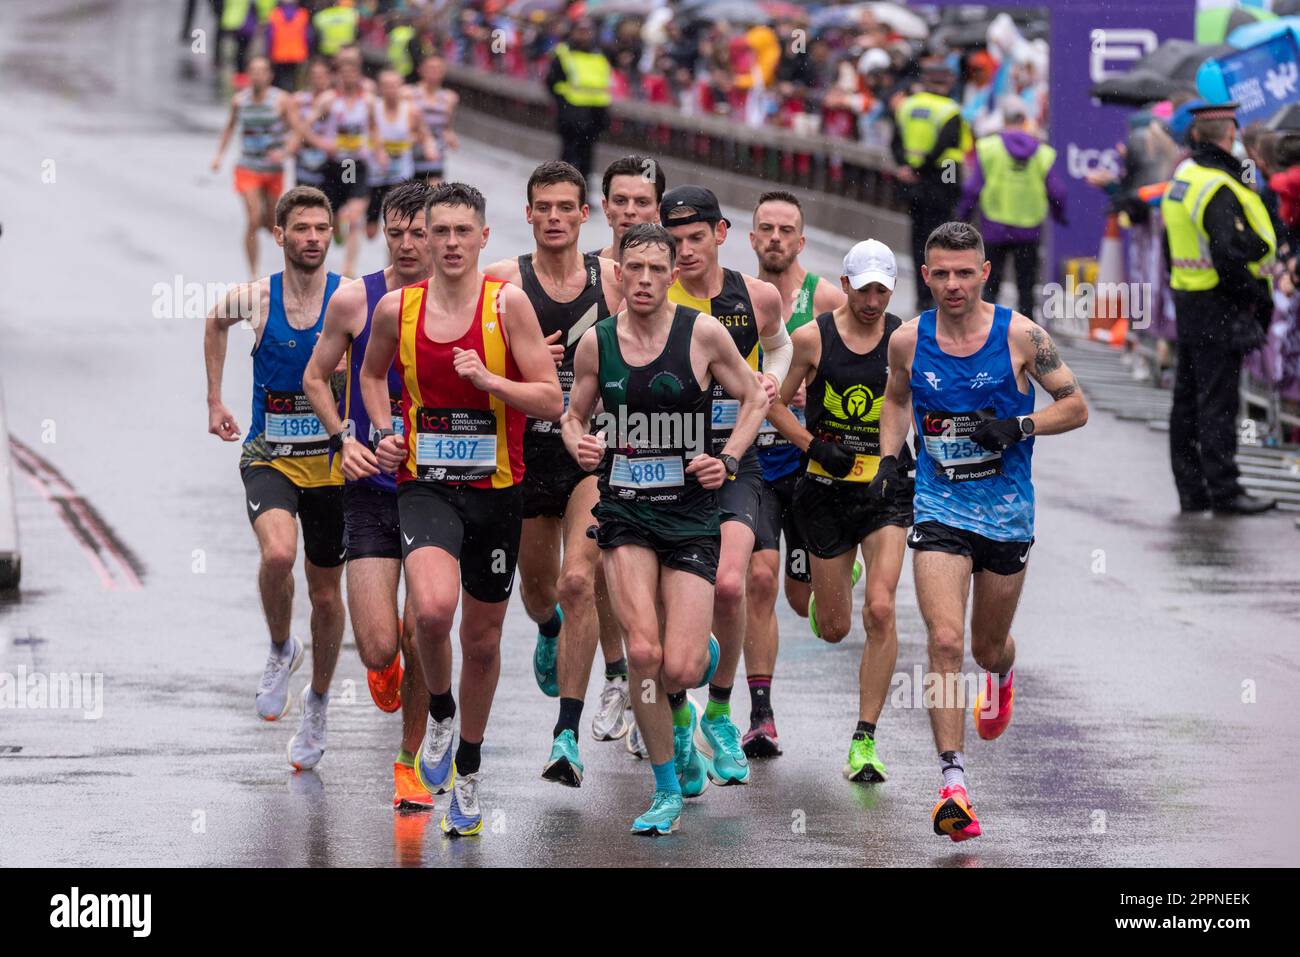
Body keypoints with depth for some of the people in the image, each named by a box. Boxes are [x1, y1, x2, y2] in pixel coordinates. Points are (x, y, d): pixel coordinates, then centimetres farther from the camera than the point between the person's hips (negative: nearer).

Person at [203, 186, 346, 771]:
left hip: (332, 461, 1)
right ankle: (280, 651, 0)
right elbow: (215, 322, 18)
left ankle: (317, 706, 33)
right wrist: (214, 401, 19)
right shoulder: (254, 299, -6)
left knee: (326, 593, 11)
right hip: (269, 458, -1)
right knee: (278, 554, -29)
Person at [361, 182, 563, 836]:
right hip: (424, 485, 0)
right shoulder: (397, 309, 0)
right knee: (432, 608, -28)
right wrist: (385, 430, 5)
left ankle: (467, 770, 33)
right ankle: (439, 710, 3)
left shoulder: (508, 303, -6)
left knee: (482, 640, 12)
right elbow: (373, 373, 21)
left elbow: (552, 401, -7)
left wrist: (487, 379, -20)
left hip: (495, 489, 0)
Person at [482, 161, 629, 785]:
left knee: (578, 582, -17)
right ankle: (551, 632, 58)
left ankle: (568, 736, -15)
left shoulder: (611, 278, 0)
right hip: (528, 448, 2)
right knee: (538, 588, 19)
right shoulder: (502, 280, -3)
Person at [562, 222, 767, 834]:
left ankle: (679, 713, 30)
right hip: (625, 513, 1)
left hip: (691, 513, -1)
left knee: (677, 669, -11)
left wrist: (727, 460, -6)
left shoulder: (703, 333, -5)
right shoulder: (596, 343, 1)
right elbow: (574, 414, 15)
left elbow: (754, 398, 7)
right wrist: (580, 447, -7)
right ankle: (667, 790, 3)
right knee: (643, 652, -15)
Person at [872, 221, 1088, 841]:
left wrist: (1019, 426, -18)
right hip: (938, 511, 0)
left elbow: (1076, 406, -2)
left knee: (989, 648, 16)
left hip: (1007, 513, 0)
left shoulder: (1020, 336, -10)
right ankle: (953, 784, -18)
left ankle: (1000, 678, 56)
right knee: (945, 642, -17)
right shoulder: (907, 341, -3)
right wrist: (889, 457, 2)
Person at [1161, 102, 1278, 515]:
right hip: (1218, 309, -10)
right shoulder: (1218, 189, -19)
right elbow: (1230, 255, -26)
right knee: (1218, 402, -6)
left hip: (1187, 301, 10)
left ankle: (1191, 489, 18)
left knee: (1188, 400, 12)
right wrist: (1259, 297, -13)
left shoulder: (1182, 179, 11)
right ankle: (1223, 490, -4)